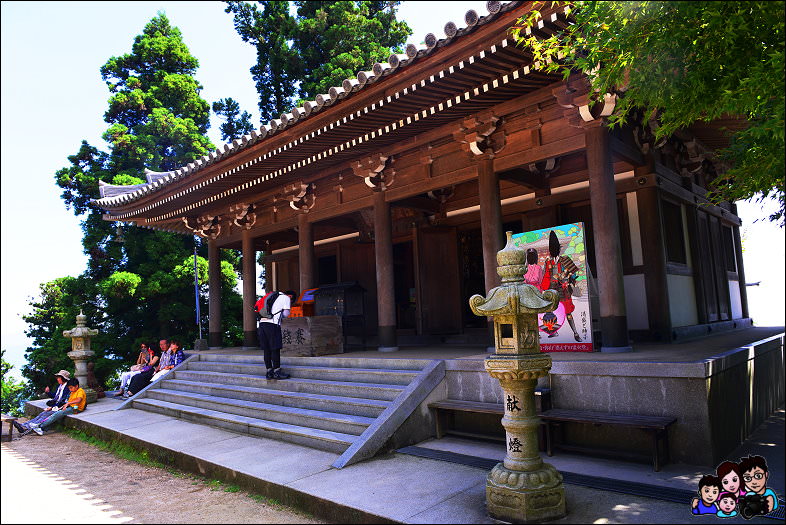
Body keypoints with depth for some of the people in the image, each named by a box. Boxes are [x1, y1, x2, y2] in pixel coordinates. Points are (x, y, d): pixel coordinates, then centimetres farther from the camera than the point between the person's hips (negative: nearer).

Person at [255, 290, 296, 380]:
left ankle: (269, 372, 13)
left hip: (262, 322, 7)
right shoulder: (286, 298, 8)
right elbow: (286, 313, 0)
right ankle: (277, 372, -2)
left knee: (266, 349, 9)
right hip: (272, 324, -7)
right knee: (275, 349, -3)